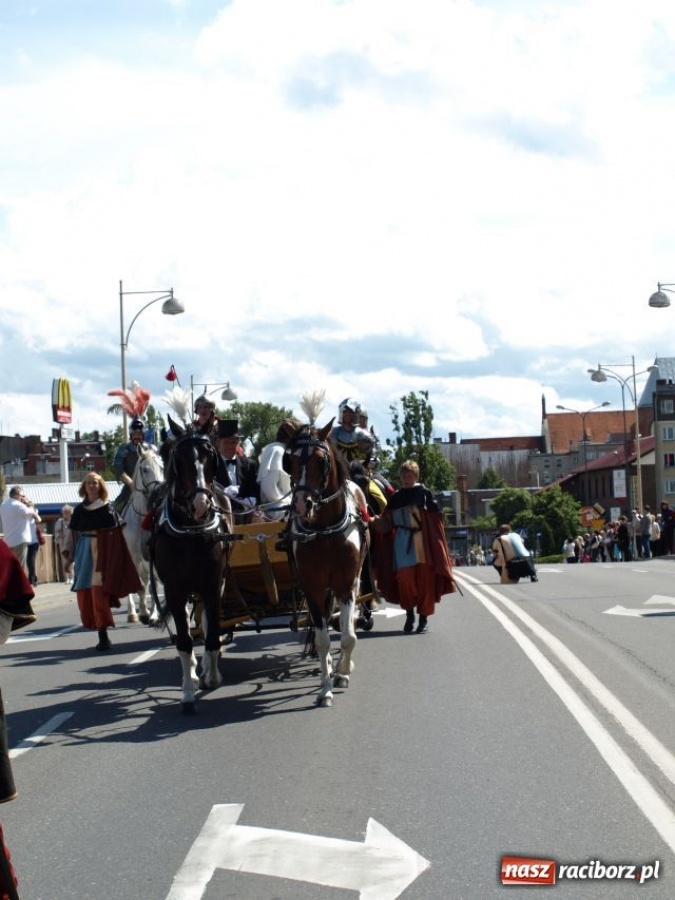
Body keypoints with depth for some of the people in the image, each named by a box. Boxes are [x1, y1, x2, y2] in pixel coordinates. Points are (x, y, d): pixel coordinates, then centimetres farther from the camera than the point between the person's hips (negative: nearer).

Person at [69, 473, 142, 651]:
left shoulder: (108, 509, 1)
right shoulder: (79, 510, 10)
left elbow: (116, 535, 0)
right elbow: (74, 534, 11)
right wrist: (70, 556, 6)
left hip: (103, 552, -4)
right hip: (84, 552, 4)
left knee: (99, 590, -12)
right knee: (84, 592, 3)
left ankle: (103, 634, -11)